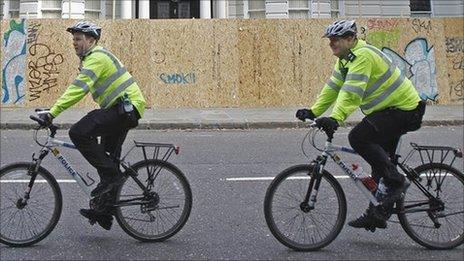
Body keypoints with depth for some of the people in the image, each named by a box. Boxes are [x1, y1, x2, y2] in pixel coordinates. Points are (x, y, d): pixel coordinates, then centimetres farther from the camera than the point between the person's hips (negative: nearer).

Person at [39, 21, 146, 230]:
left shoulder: (97, 58, -13)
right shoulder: (92, 58, 22)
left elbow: (79, 88, -25)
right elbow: (77, 89, 26)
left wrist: (53, 113, -31)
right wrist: (53, 111, 20)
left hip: (125, 107, -11)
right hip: (123, 110, 11)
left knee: (78, 133, -20)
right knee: (108, 156, 13)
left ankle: (111, 175, -14)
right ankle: (103, 212, 20)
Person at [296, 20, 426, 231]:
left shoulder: (362, 56, -22)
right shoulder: (346, 60, 11)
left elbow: (351, 93, -33)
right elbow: (332, 88, 9)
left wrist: (335, 119, -43)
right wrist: (313, 111, -1)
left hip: (404, 110, -11)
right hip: (389, 109, 11)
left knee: (359, 138, -24)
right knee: (381, 160, 12)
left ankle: (396, 181, -12)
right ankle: (377, 215, 18)